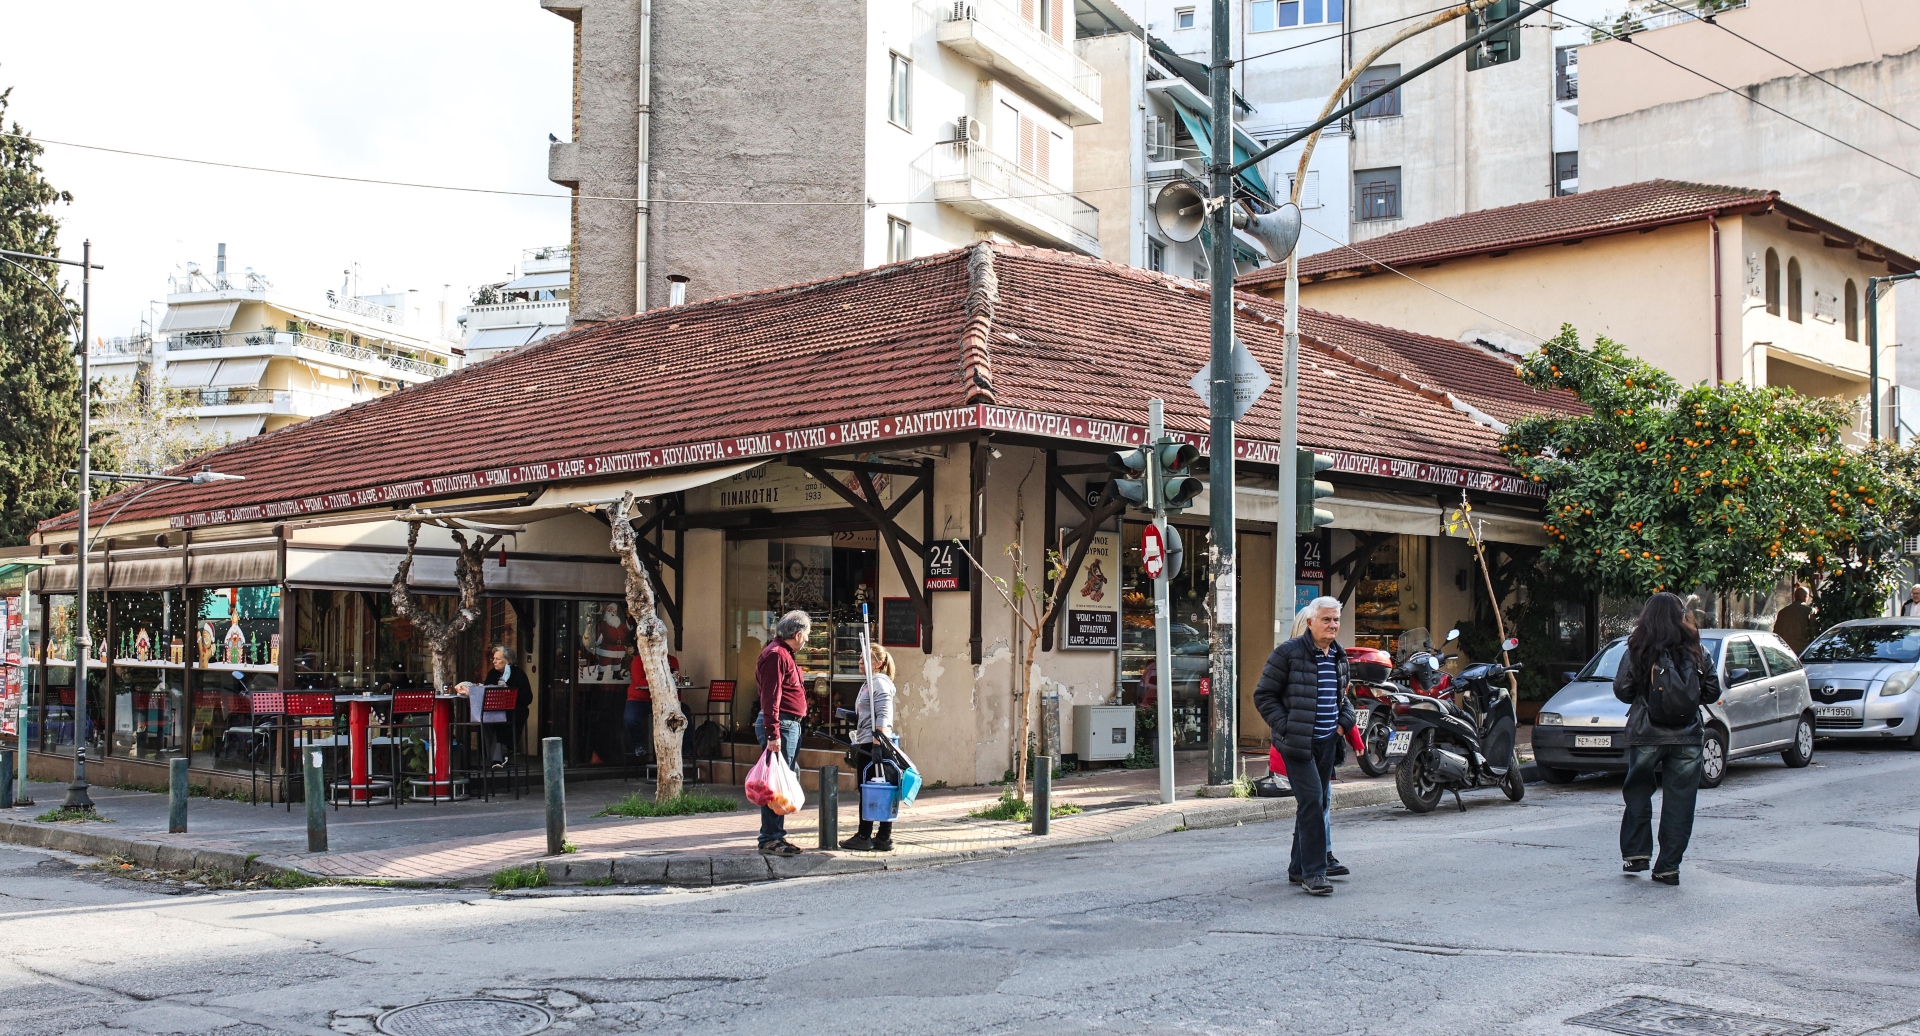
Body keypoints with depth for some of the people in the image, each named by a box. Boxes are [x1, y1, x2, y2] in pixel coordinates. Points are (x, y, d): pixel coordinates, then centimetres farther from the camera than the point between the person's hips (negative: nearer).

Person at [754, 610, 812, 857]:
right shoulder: (775, 655, -14)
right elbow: (770, 697, -21)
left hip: (789, 726, 11)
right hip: (780, 726, -11)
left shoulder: (784, 654, 20)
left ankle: (775, 835, 18)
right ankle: (770, 839, -6)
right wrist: (773, 734, -25)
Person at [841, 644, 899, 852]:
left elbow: (882, 718, -19)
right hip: (866, 745, 10)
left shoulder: (880, 683, -10)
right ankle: (884, 838, 11)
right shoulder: (869, 684, 21)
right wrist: (857, 745, 25)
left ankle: (864, 837, 0)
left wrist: (877, 744, -25)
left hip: (875, 745, -10)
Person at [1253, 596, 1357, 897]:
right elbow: (1263, 695, -6)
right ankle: (1313, 871, -10)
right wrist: (1286, 726, -14)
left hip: (1328, 742, 7)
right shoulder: (1288, 654, -9)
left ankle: (1298, 867, 23)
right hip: (1298, 743, -7)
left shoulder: (1339, 656, 13)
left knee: (1318, 803, 12)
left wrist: (1344, 721, 9)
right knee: (1311, 801, -14)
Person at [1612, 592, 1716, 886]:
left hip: (1646, 735, -1)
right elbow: (1712, 691, 6)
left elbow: (1622, 690, -4)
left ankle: (1635, 854, 15)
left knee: (1637, 795, 15)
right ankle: (1668, 867, 5)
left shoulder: (1638, 650, -5)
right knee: (1679, 801, 5)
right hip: (1686, 737, 1)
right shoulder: (1695, 651, 1)